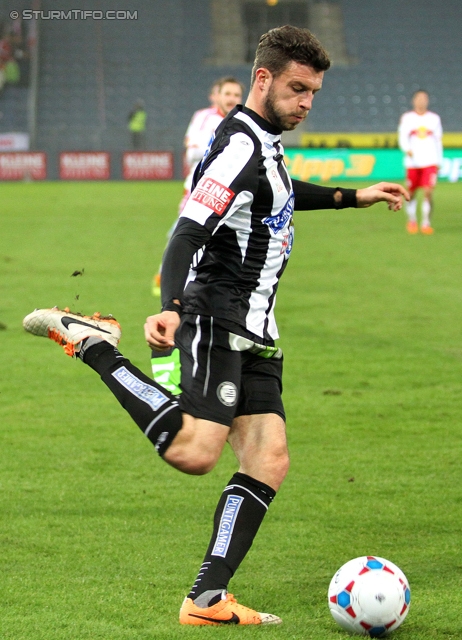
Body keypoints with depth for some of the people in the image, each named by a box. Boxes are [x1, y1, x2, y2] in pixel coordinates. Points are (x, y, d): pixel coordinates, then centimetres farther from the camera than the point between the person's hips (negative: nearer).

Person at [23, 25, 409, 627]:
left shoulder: (263, 142, 17)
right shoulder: (239, 148, -14)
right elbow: (187, 231, -26)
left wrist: (351, 197, 43)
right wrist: (170, 307, -40)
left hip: (254, 332, 10)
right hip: (216, 321, -10)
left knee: (269, 461, -2)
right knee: (195, 453, -24)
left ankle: (207, 599, -3)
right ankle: (92, 344, -8)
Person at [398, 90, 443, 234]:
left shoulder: (434, 118, 9)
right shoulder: (407, 118, 4)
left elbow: (438, 140, 14)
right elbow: (402, 138, -4)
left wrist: (439, 161, 12)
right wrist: (407, 149, -24)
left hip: (430, 162, 0)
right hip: (413, 162, 0)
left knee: (428, 192, -13)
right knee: (411, 193, 7)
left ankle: (426, 223, -5)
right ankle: (412, 221, 27)